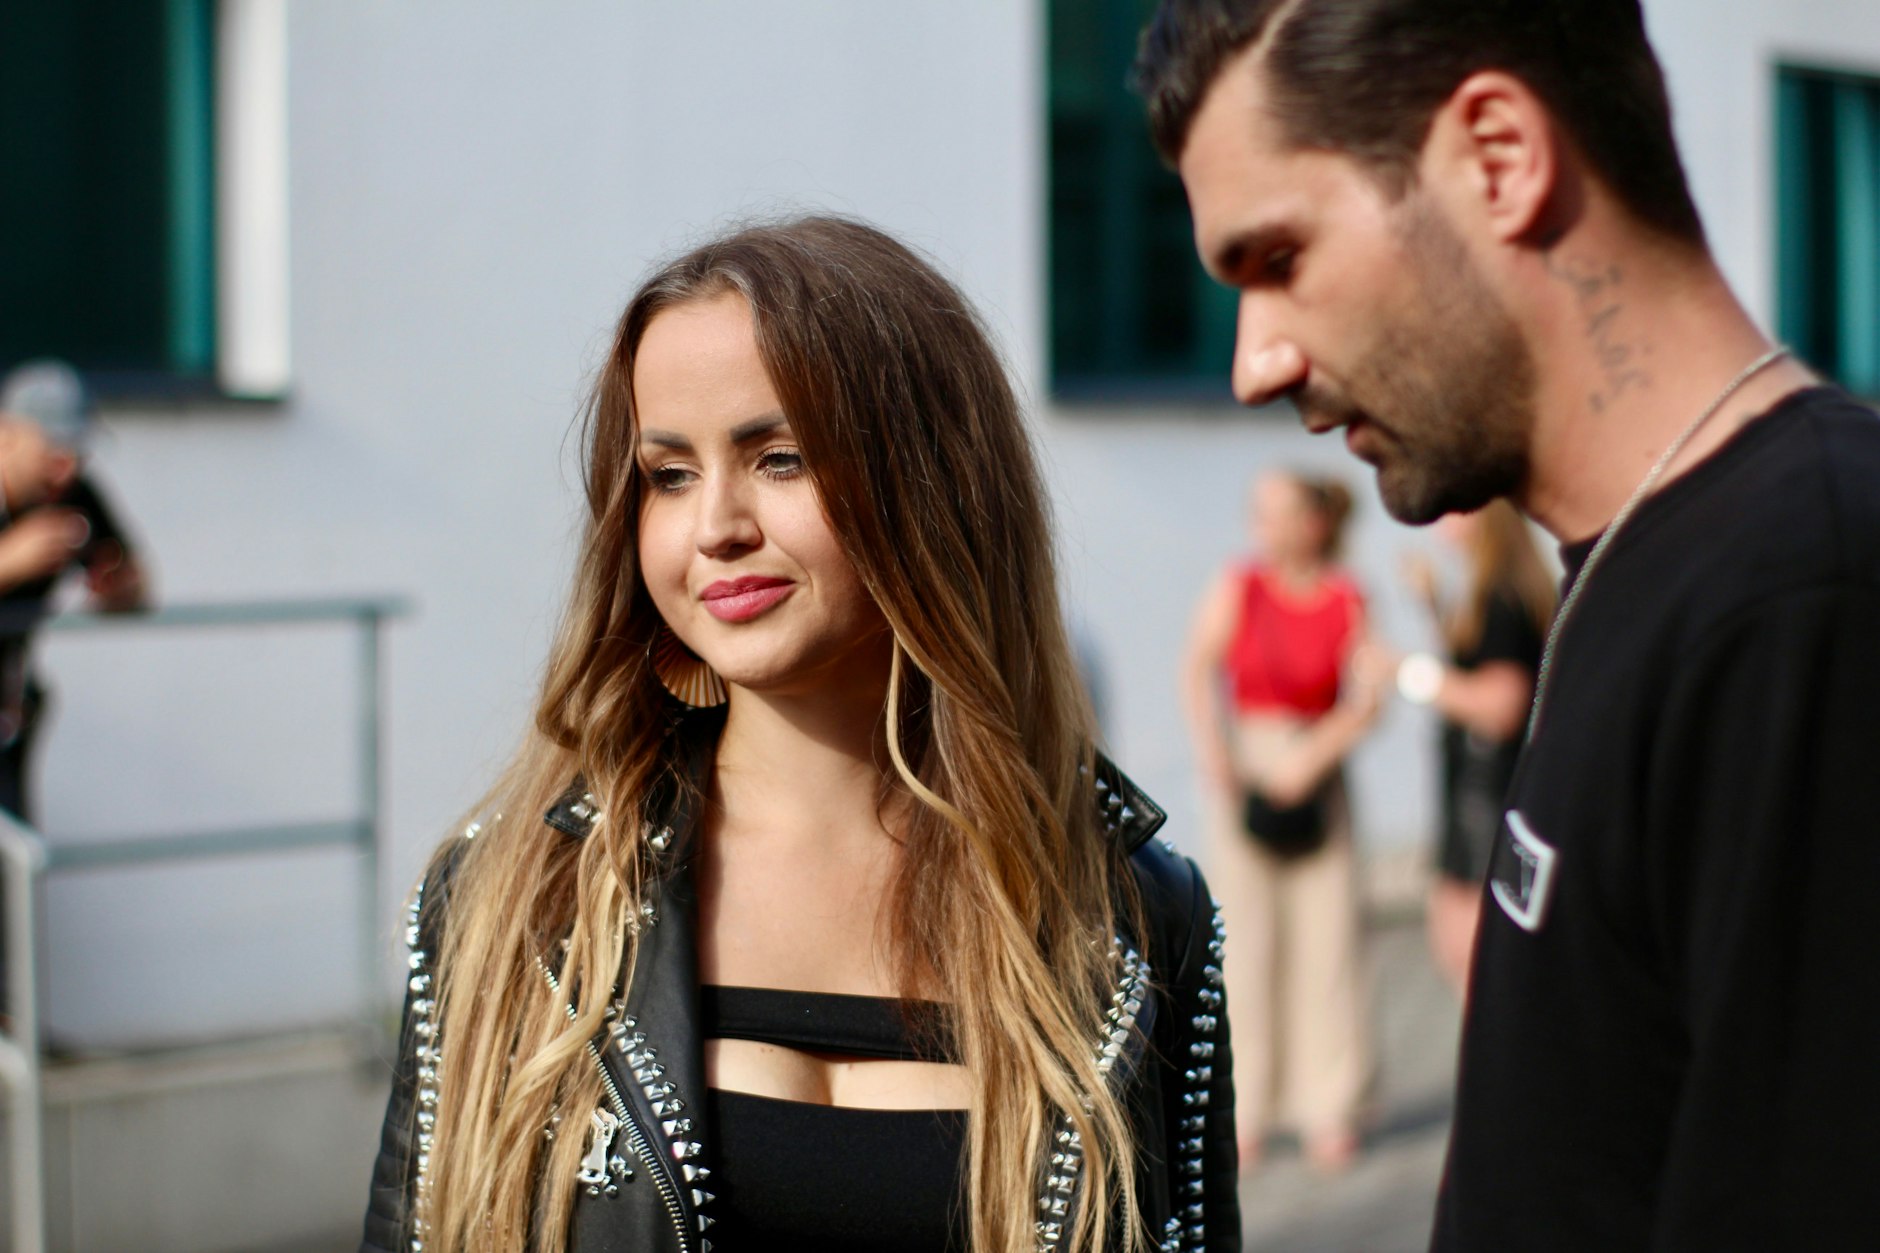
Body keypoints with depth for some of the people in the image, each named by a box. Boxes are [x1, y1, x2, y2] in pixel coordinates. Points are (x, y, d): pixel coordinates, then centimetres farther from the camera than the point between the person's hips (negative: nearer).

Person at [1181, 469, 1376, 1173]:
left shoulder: (1346, 602, -1)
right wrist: (1215, 753, -14)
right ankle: (1246, 1111, 8)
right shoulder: (1238, 587, 2)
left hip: (1316, 773, 0)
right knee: (1244, 937, 0)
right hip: (1246, 767, 0)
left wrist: (1311, 758, -14)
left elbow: (1366, 701, -4)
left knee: (1325, 933, 0)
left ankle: (1329, 1107, 9)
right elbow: (1199, 671, -2)